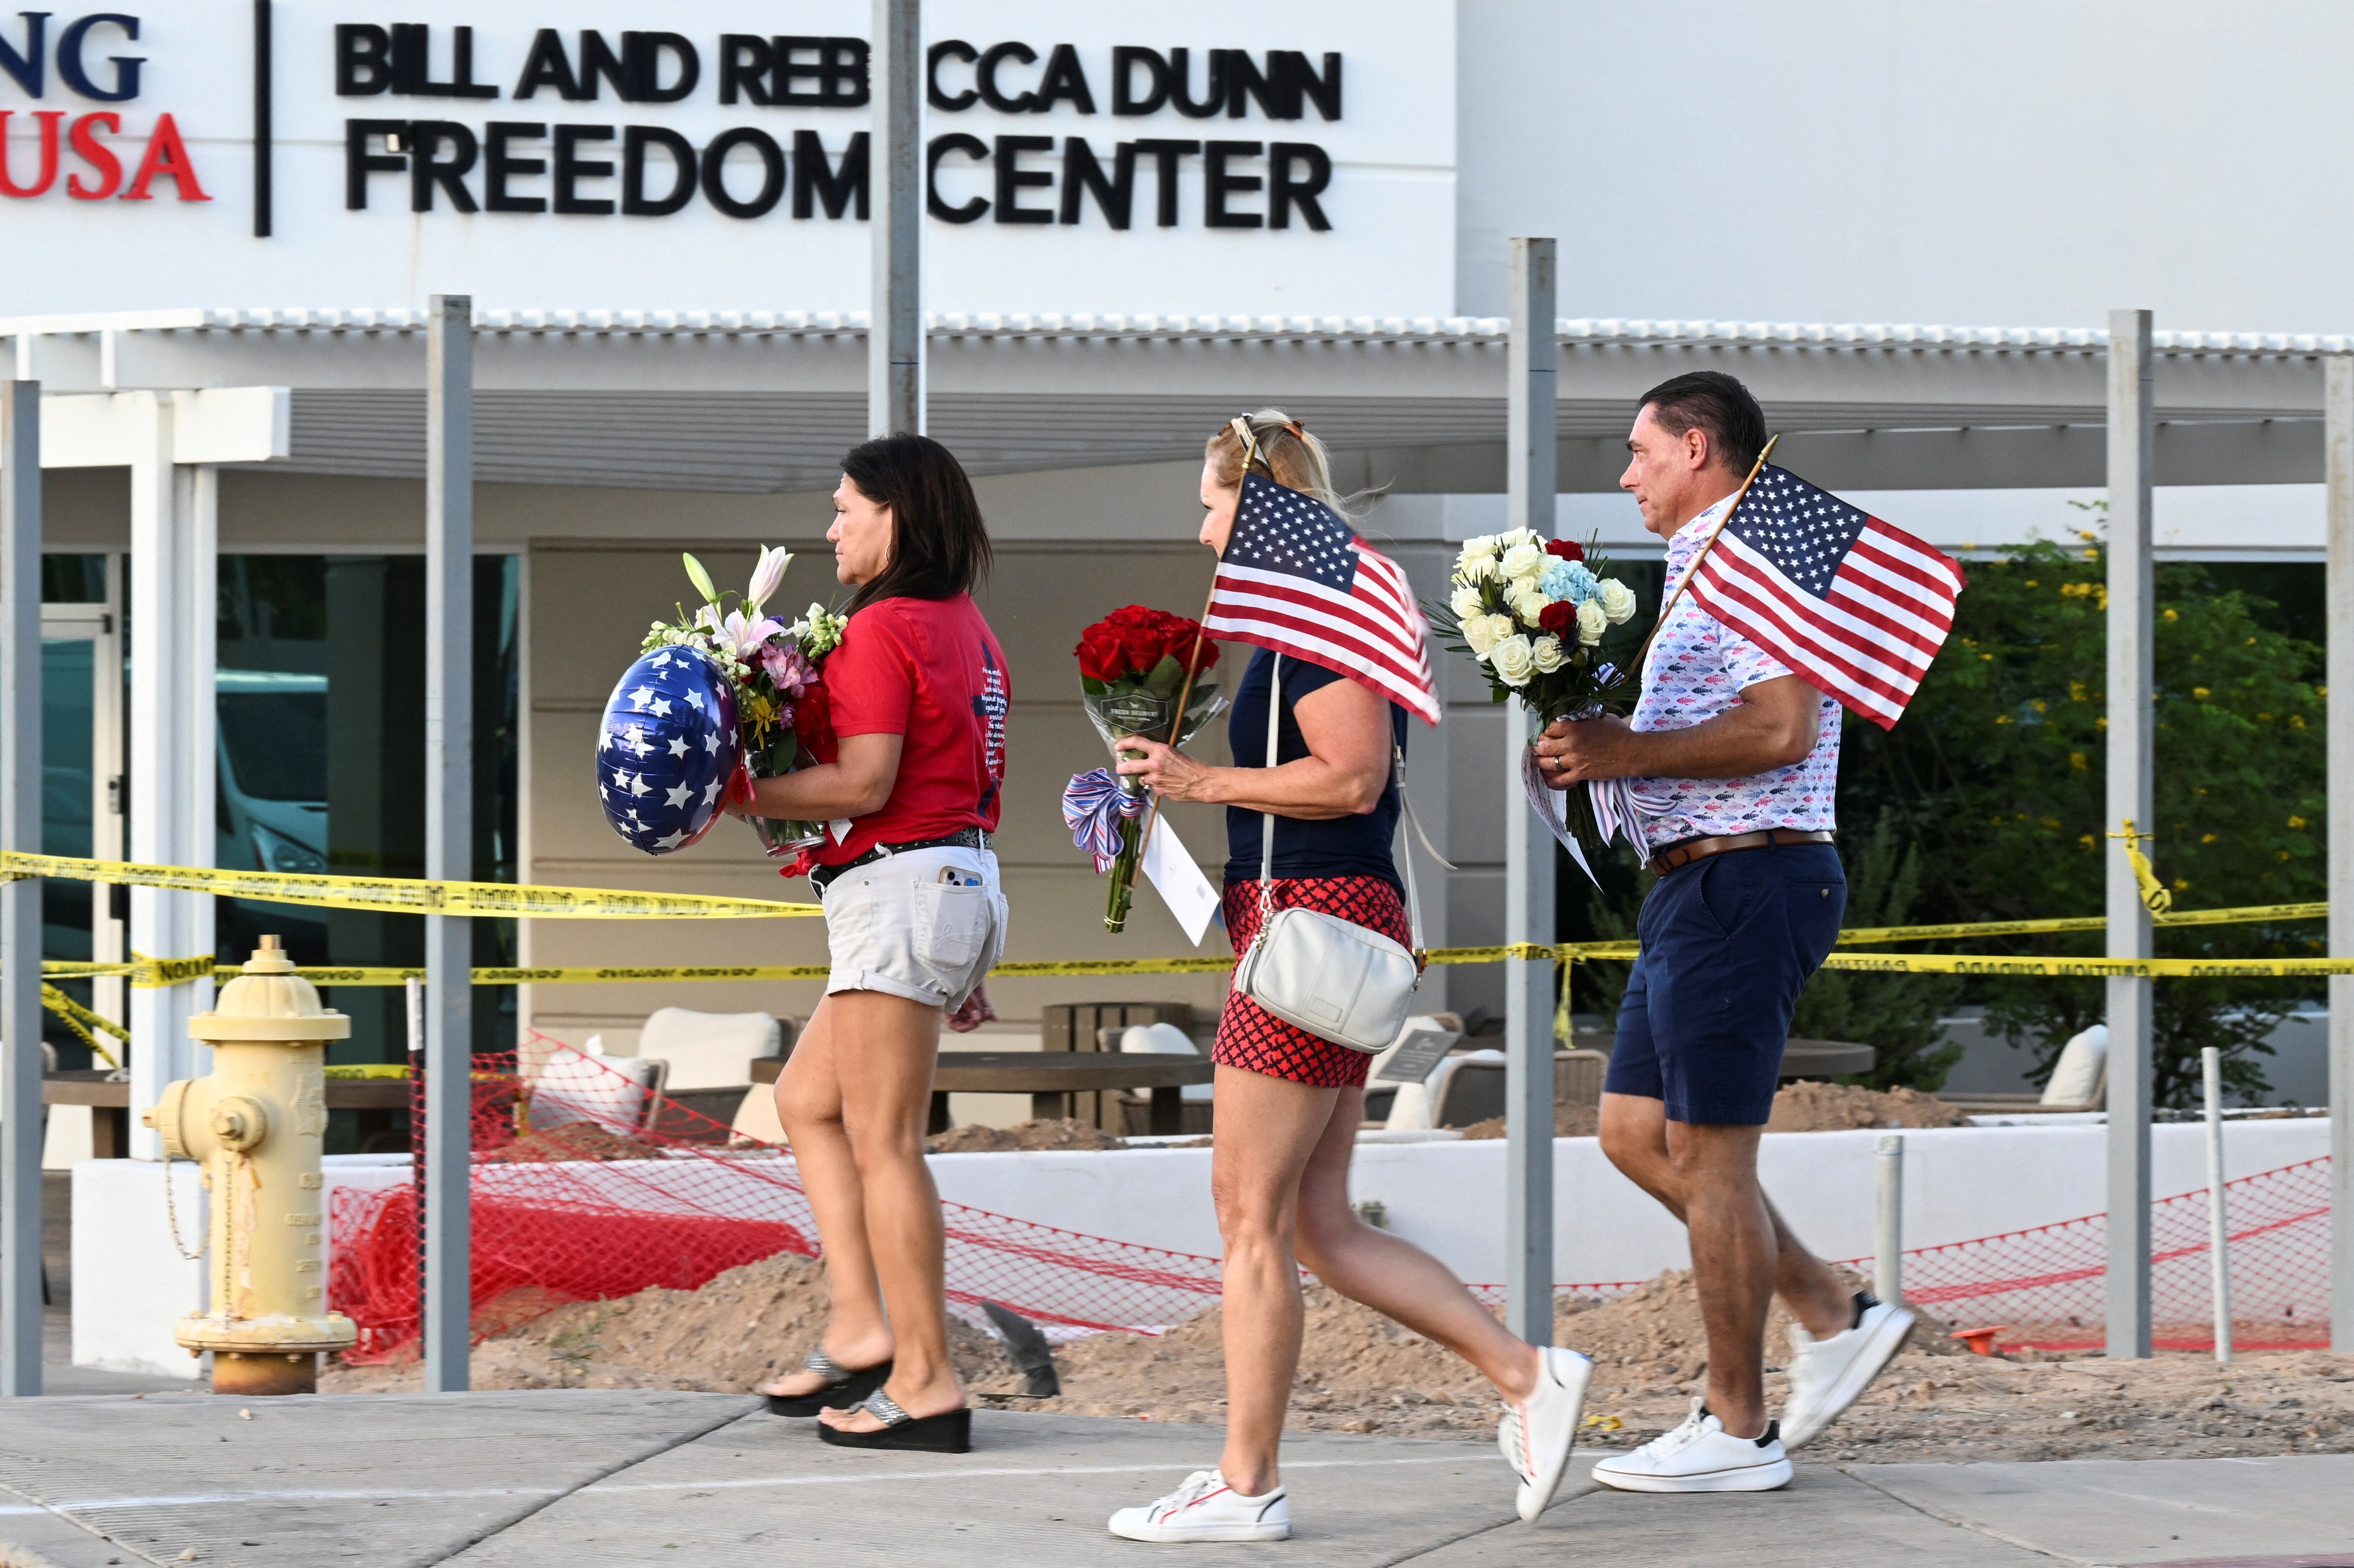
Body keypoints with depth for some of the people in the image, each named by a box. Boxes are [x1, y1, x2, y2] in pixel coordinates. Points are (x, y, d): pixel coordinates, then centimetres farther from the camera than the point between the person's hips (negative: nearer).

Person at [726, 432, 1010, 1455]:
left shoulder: (884, 628, -13)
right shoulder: (966, 630, 17)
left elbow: (864, 782, -20)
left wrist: (739, 798, -12)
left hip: (901, 884, -10)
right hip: (963, 880, 10)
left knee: (884, 1141, -6)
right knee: (808, 1101, 17)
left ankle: (925, 1382, -6)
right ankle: (860, 1327, 10)